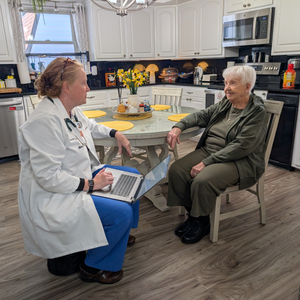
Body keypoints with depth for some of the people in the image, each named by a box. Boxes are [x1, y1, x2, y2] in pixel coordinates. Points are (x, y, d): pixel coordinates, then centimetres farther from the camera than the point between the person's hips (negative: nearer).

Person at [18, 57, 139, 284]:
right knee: (121, 212, -21)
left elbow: (90, 126, 26)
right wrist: (89, 184, -25)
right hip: (55, 197, -10)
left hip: (84, 174, 11)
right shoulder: (46, 120, -28)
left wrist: (115, 133, 13)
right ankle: (94, 267, 6)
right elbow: (47, 176, -29)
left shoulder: (71, 109, 2)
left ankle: (118, 233, 31)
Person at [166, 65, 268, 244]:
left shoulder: (257, 112, -12)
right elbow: (201, 116, 14)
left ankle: (202, 223, -1)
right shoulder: (225, 104, 9)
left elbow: (240, 147, -21)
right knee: (177, 170, -13)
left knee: (202, 181, -31)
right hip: (208, 151, 7)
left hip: (239, 162, -7)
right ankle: (193, 215, 5)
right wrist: (179, 127, -7)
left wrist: (206, 162, -25)